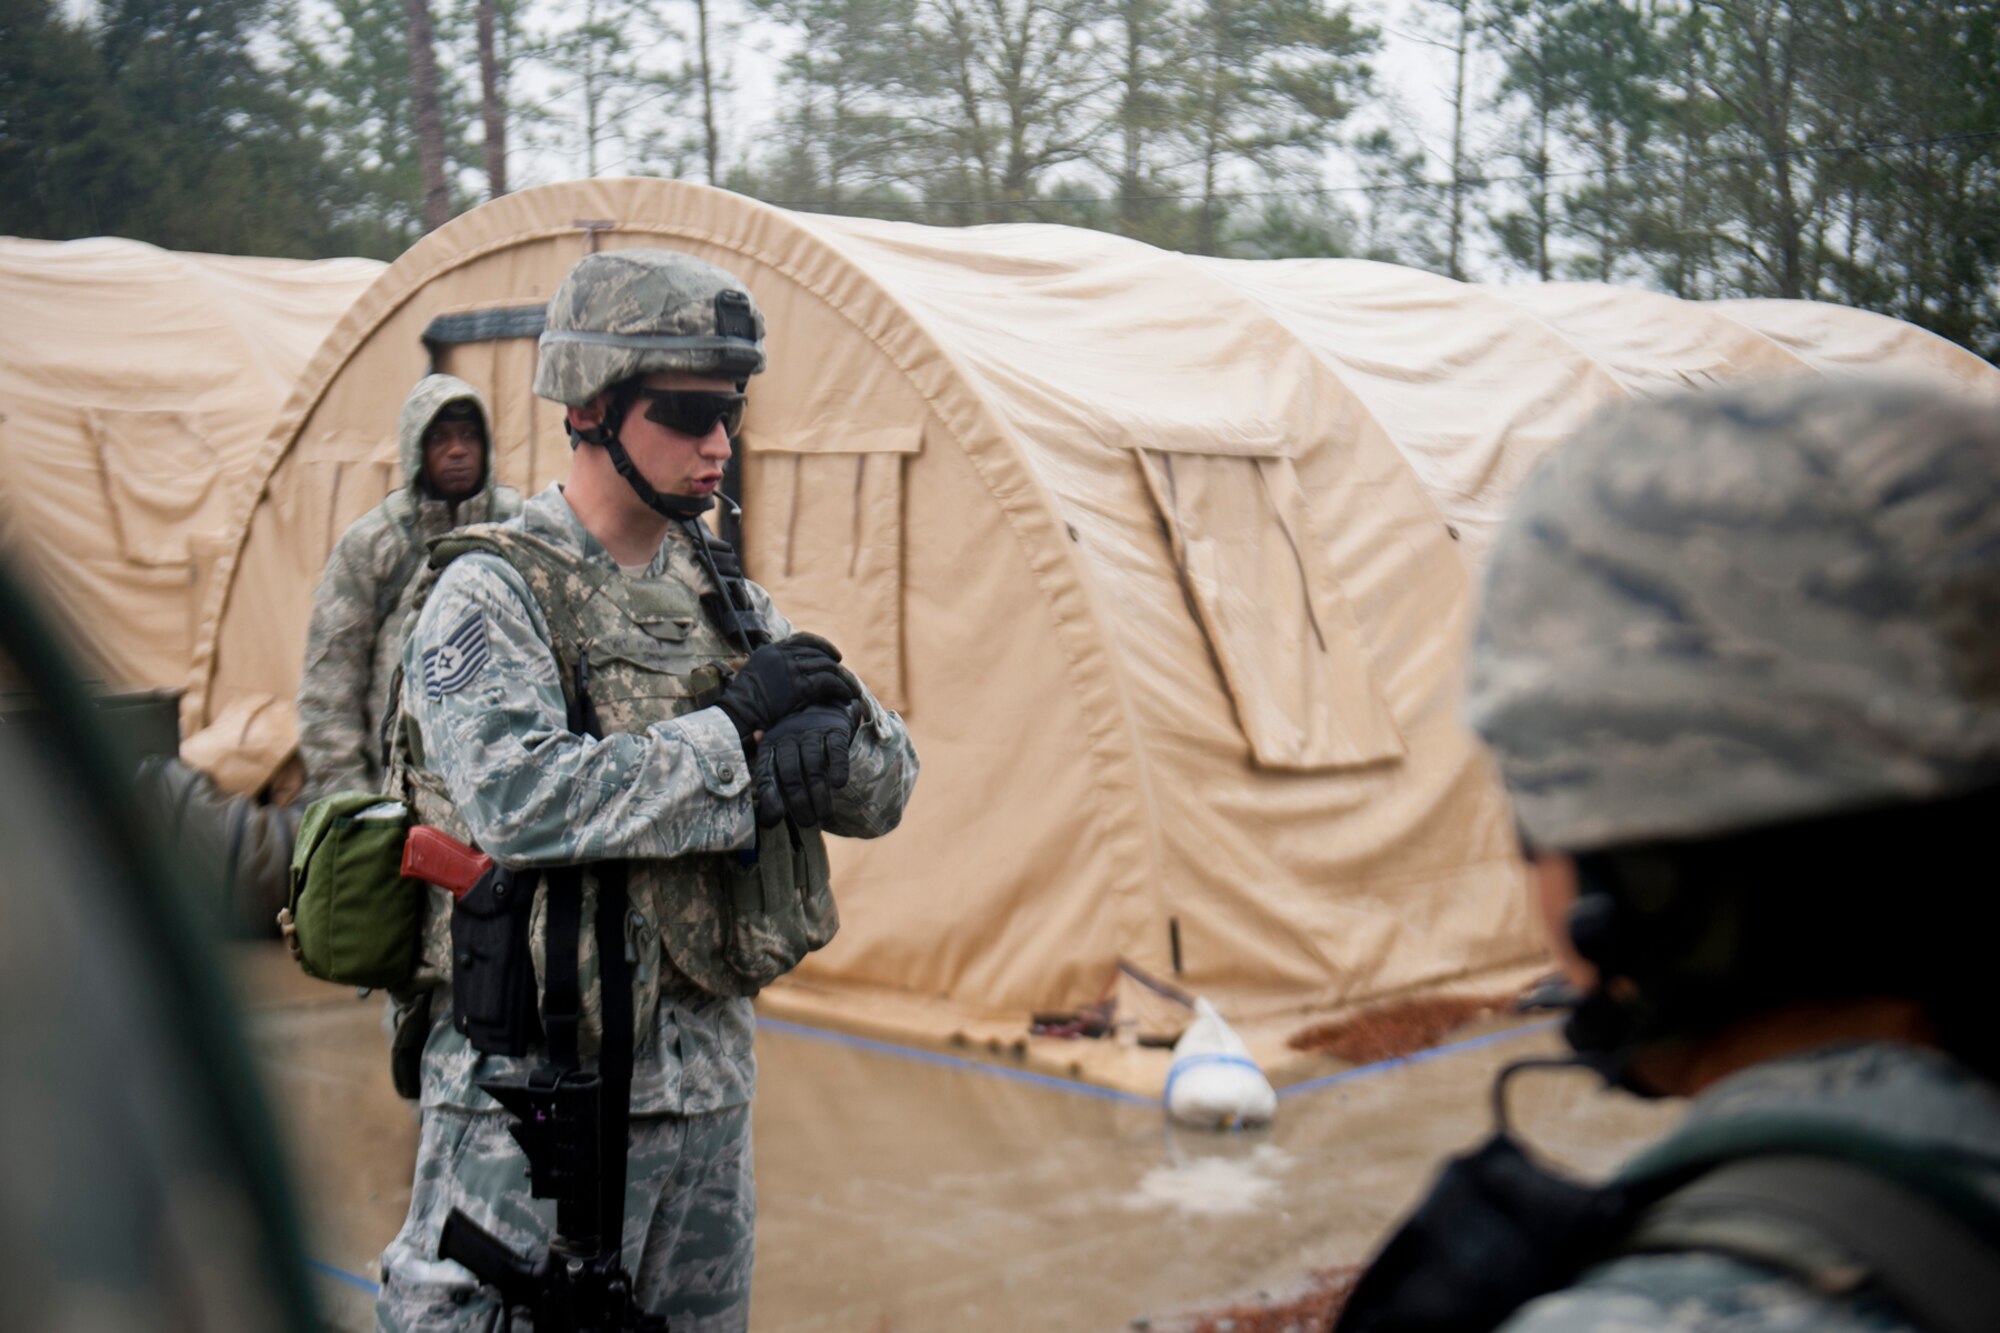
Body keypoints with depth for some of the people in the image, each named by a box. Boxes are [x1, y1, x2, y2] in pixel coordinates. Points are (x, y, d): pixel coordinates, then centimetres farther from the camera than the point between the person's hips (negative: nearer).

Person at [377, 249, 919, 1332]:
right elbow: (518, 799, -27)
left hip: (707, 1075, 7)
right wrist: (732, 728, -20)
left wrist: (833, 723, -15)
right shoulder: (491, 592, -10)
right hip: (534, 1086, -7)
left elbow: (883, 793, 8)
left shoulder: (723, 593, 10)